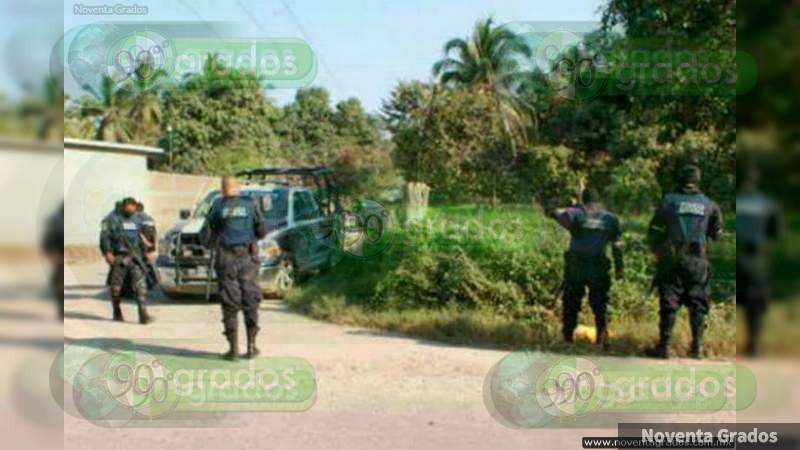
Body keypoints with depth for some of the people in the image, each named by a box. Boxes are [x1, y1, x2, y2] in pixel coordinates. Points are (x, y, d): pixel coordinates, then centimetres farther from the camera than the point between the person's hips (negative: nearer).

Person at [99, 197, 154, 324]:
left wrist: (144, 252, 24)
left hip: (134, 257, 4)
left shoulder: (135, 220, 18)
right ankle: (117, 313, 22)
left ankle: (143, 314, -15)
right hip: (119, 257, -4)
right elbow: (104, 237, -8)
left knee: (140, 285, -9)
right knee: (116, 286, 5)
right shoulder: (112, 219, 1)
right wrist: (107, 253, -18)